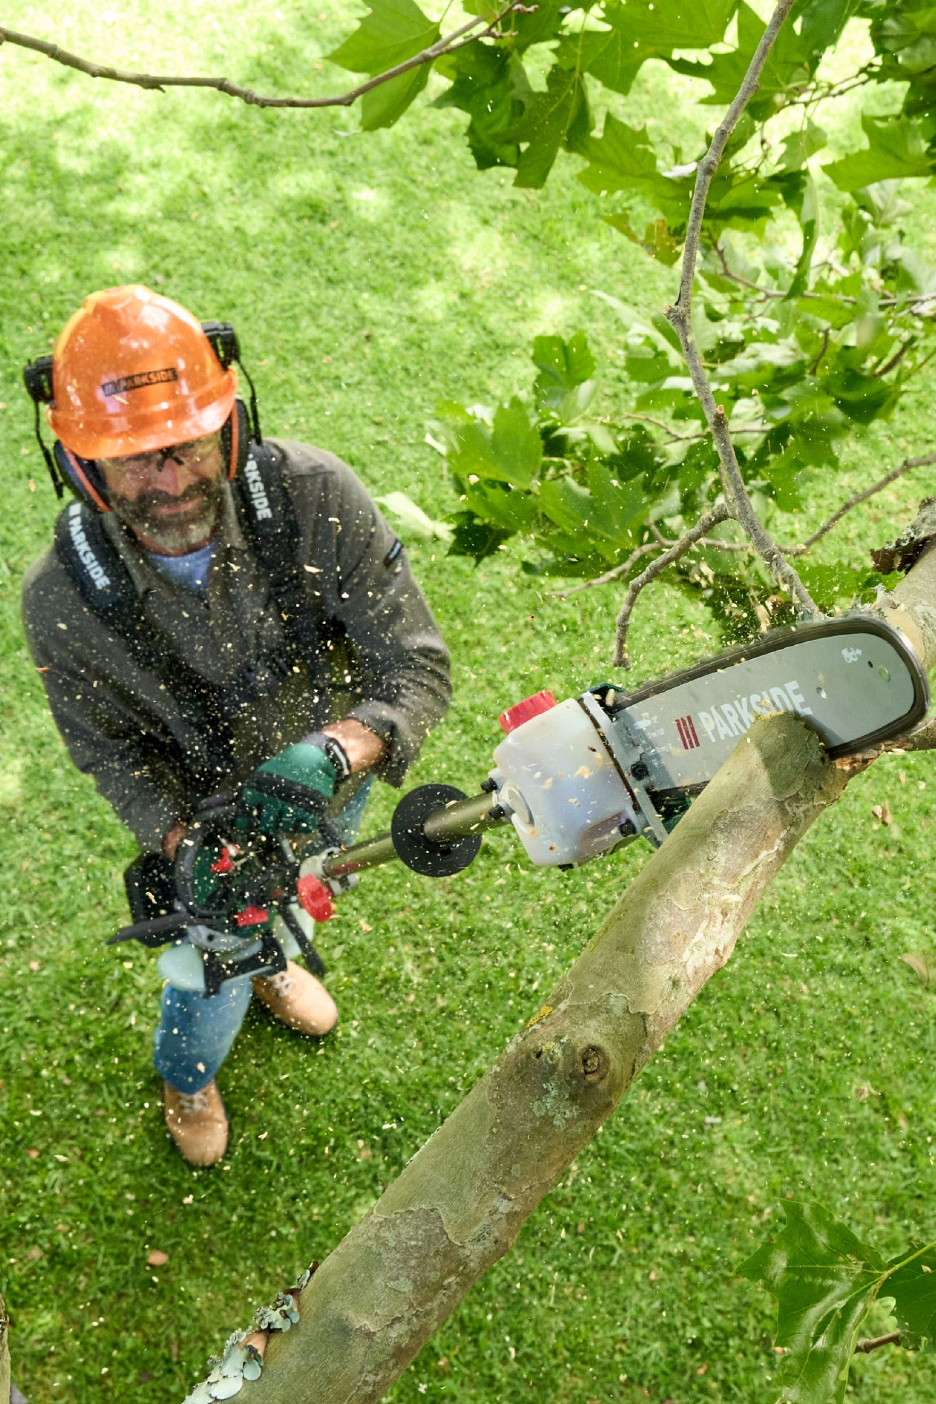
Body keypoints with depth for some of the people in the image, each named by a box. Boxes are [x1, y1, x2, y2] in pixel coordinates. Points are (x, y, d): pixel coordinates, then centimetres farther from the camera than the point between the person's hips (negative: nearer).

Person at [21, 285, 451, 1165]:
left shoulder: (313, 496, -34)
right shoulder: (61, 600, -32)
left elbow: (417, 668, -31)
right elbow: (108, 745, -13)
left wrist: (334, 754, -49)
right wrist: (179, 843, -27)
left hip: (332, 773, 2)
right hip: (202, 815, -2)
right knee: (210, 973, 22)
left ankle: (269, 963, 74)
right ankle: (188, 1080, 61)